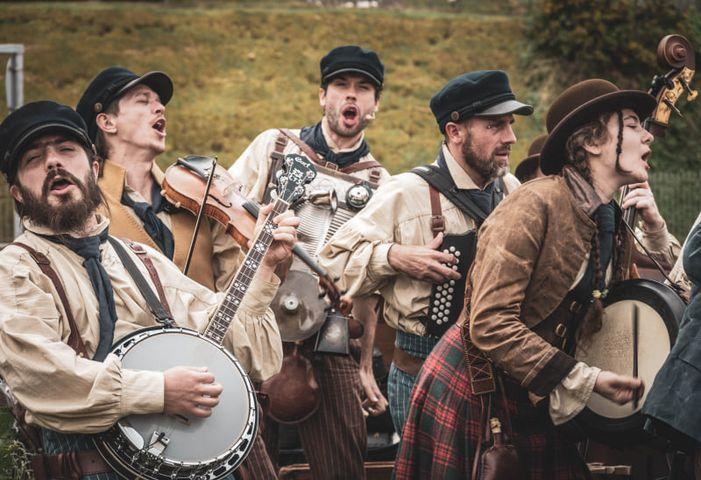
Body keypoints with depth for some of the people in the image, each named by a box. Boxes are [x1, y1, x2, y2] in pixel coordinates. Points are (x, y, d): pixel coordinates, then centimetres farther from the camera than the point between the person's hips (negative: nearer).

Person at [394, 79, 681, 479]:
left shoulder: (616, 224, 5)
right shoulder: (536, 205, -18)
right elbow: (490, 324, -24)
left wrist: (655, 230, -1)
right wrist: (587, 380, -22)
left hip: (538, 400, 7)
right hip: (471, 390, -7)